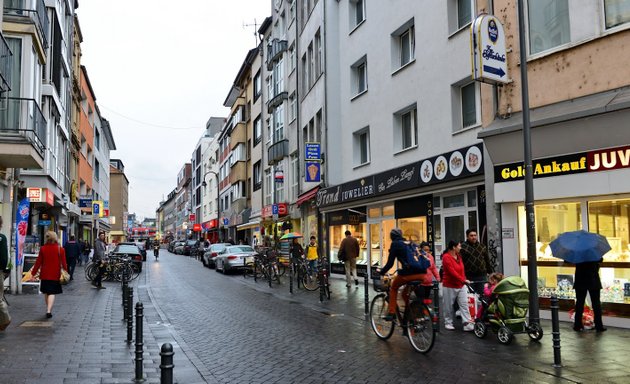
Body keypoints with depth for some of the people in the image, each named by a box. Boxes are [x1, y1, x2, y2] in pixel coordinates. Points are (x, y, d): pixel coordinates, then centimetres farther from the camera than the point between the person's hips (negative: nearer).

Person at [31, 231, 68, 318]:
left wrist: (33, 272, 8)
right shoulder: (60, 249, -7)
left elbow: (38, 262, 0)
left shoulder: (42, 249, -4)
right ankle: (49, 310, -16)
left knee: (46, 293, 17)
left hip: (44, 275, 2)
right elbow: (64, 263, -5)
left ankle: (48, 309, 27)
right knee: (52, 293, -1)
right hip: (55, 275, -2)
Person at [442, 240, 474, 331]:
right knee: (449, 306, 5)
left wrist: (464, 280, 0)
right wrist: (464, 280, -22)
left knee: (464, 304, -2)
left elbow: (462, 269, 12)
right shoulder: (446, 257, -15)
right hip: (450, 286, -6)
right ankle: (448, 323, 20)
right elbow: (452, 272, -21)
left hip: (461, 285, 6)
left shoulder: (459, 256, 9)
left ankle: (467, 324, -4)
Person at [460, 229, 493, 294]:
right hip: (469, 278, -4)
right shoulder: (463, 247, -4)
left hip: (482, 277, 4)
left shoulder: (482, 246, 14)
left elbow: (487, 261, 20)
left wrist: (491, 273, 15)